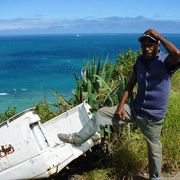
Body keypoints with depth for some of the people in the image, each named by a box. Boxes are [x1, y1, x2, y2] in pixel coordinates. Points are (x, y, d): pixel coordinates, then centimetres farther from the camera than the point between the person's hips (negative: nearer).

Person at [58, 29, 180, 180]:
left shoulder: (165, 61, -15)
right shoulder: (140, 60, 3)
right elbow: (131, 85, 7)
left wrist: (158, 36, -27)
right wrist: (121, 106, -2)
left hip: (153, 116, -5)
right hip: (134, 109, 5)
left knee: (154, 150, 12)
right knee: (102, 113, -3)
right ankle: (77, 139, 9)